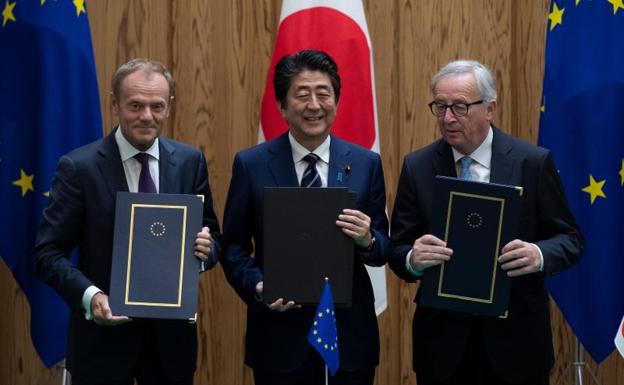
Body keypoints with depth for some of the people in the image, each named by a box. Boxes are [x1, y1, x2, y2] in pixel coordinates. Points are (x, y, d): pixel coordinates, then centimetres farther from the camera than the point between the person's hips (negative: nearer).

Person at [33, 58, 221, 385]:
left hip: (171, 335, 3)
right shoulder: (78, 167, -9)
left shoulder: (190, 162, 1)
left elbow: (213, 238, 7)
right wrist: (90, 296, -24)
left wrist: (205, 247, -16)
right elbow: (48, 252, -8)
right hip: (103, 335, -3)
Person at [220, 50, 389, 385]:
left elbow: (384, 249, 4)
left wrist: (368, 240, -18)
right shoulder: (251, 165, -2)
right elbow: (233, 245, 3)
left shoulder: (366, 163, 2)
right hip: (279, 332, -1)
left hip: (351, 331, 2)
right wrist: (258, 287, -15)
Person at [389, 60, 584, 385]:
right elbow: (398, 249, 1)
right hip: (442, 337, 1)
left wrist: (539, 255, -22)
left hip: (516, 335, -1)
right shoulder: (417, 167, 0)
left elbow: (570, 238, 0)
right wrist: (413, 258, -22)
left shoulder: (533, 162, -5)